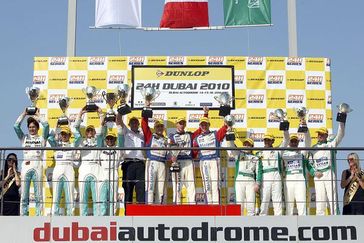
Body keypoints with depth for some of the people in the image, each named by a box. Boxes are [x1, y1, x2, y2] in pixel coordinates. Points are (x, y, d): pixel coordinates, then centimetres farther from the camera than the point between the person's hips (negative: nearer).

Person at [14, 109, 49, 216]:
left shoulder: (42, 138, 13)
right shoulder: (24, 137, 17)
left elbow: (46, 125, -1)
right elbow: (16, 126, 6)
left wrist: (37, 116, 12)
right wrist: (24, 114, 12)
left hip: (37, 165, -1)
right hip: (26, 165, 1)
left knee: (38, 195, -3)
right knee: (24, 195, -2)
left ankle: (38, 216, -2)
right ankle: (23, 216, 0)